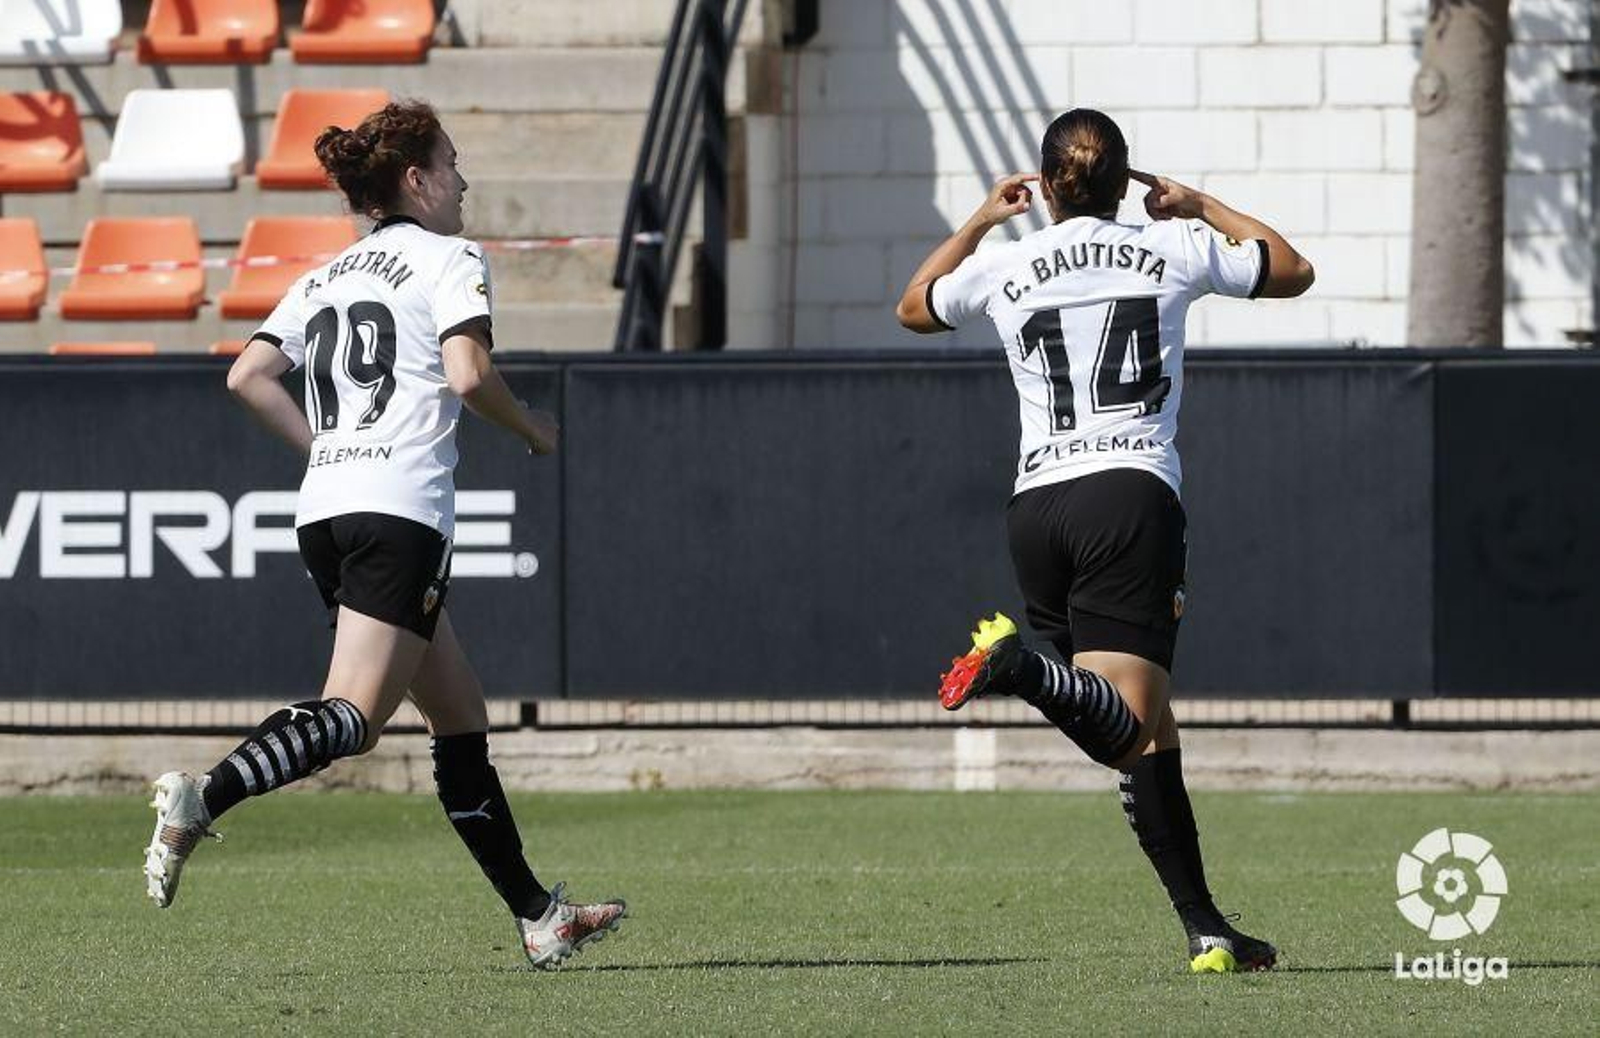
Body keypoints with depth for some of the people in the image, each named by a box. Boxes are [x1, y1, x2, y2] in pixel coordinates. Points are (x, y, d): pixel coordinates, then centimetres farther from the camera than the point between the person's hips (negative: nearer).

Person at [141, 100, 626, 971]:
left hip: (325, 510, 8)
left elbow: (248, 376, 11)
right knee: (352, 715, -18)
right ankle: (201, 799, -38)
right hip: (401, 511, -8)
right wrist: (535, 431, 4)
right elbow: (467, 375, -14)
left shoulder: (327, 277, 21)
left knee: (460, 718, 13)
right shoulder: (450, 259, 1)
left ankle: (538, 917, 15)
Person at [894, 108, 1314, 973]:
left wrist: (981, 221, 39)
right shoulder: (1173, 250, 7)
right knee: (1126, 732, -14)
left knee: (1147, 734, 8)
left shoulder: (1003, 268, 10)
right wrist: (1200, 208, 34)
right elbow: (1293, 271, 24)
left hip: (1036, 506, 3)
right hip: (1133, 494, -3)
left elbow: (912, 308, 32)